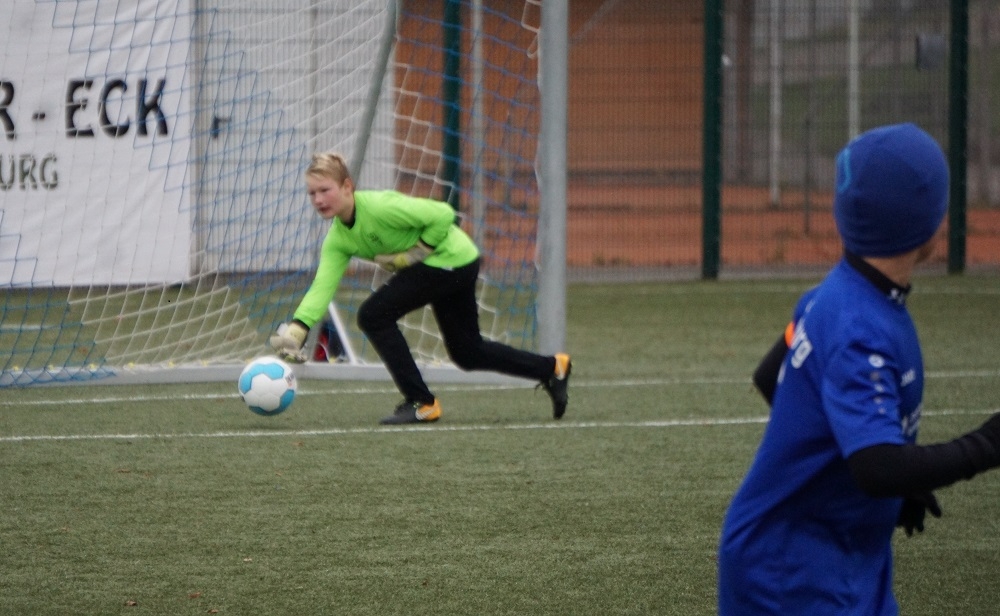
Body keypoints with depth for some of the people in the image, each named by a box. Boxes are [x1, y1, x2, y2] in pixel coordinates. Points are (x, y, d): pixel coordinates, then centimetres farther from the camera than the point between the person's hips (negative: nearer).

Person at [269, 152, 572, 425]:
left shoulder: (378, 206, -26)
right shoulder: (337, 241, -1)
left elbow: (443, 214, -24)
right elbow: (322, 287, -9)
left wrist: (415, 253, -21)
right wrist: (295, 331, -22)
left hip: (450, 259, -10)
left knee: (374, 315, -15)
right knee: (467, 353, 19)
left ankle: (421, 403, -8)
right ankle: (552, 368, 33)